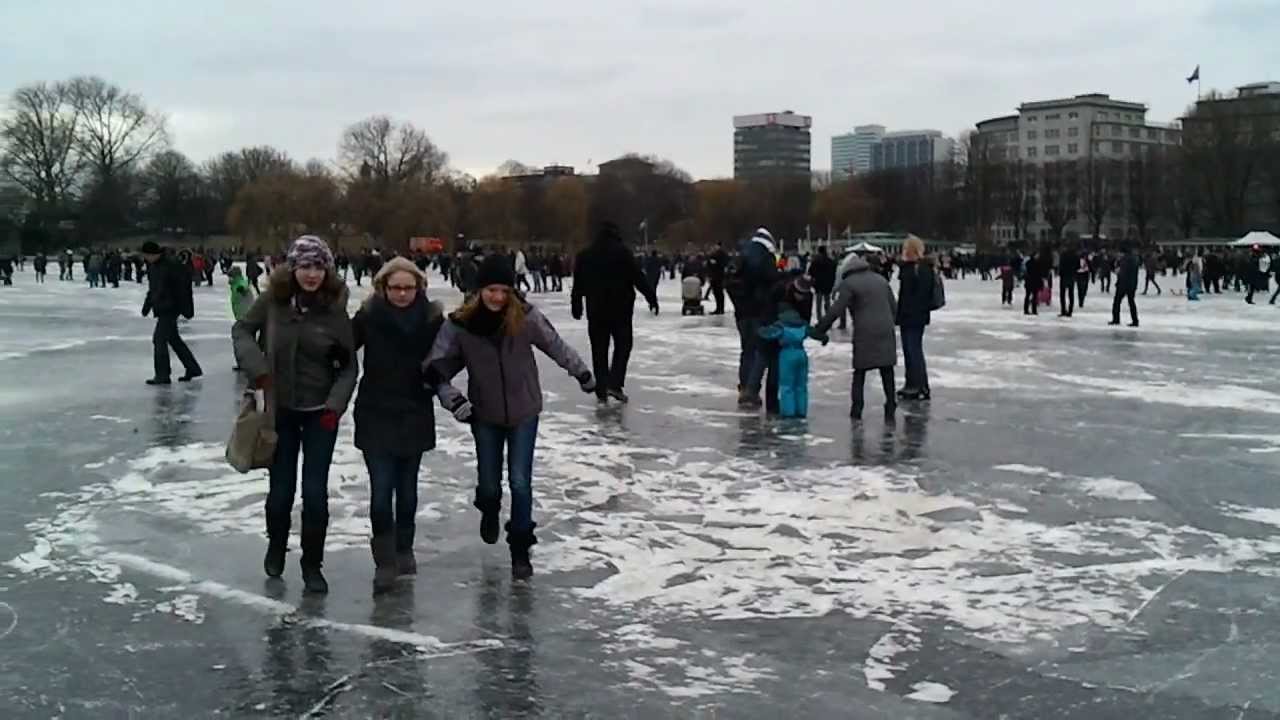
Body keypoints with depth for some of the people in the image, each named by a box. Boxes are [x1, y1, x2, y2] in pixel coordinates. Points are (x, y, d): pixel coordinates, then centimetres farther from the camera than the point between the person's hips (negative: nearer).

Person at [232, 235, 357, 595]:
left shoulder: (334, 309, -9)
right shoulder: (273, 300, -9)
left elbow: (348, 366, -2)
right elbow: (242, 329, 6)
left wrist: (335, 405, -11)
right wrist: (257, 367, -9)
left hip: (320, 412, -1)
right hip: (280, 408, 1)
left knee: (315, 491, -2)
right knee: (281, 489, 8)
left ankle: (312, 564, 17)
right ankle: (276, 545, 39)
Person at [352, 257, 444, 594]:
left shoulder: (432, 317, -6)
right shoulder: (368, 316, -9)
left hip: (415, 415, 1)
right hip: (375, 415, -1)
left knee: (407, 488, 15)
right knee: (381, 490, -6)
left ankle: (404, 550, 34)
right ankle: (384, 561, 4)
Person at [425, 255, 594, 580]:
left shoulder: (525, 317, -18)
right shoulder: (460, 324, -17)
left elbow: (556, 346, -2)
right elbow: (437, 366, -14)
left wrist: (582, 373, 10)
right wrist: (450, 396, -30)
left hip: (524, 412, -1)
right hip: (485, 415, 1)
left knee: (520, 482, -3)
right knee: (489, 482, 14)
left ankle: (520, 550, 13)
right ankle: (489, 513, 50)